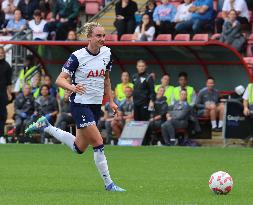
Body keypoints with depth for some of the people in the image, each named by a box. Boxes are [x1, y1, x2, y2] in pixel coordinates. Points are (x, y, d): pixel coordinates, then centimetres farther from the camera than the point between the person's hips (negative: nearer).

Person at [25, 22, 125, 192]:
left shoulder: (107, 53, 3)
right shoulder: (77, 56, -14)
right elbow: (60, 80, -14)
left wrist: (111, 101, 16)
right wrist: (72, 87, -34)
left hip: (96, 105, 7)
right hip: (80, 104, -7)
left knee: (79, 148, 14)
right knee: (98, 143, -14)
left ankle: (46, 126, 32)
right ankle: (108, 183, -4)